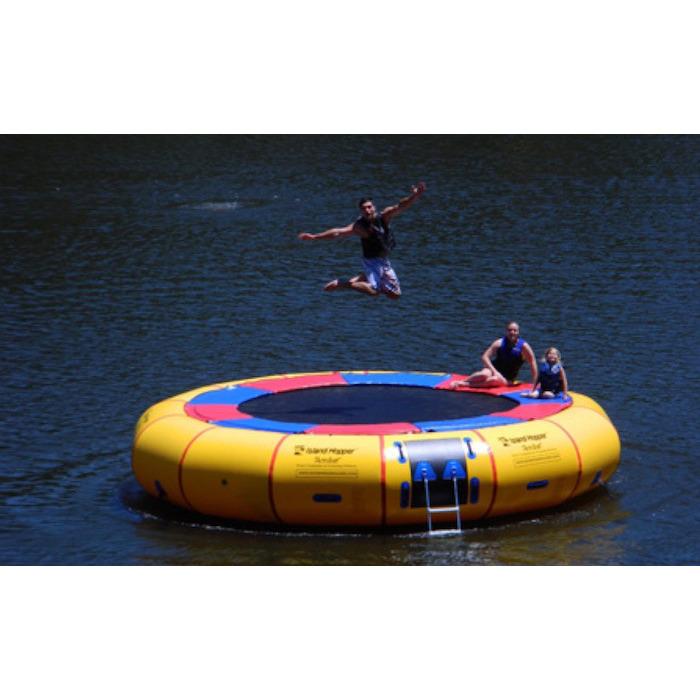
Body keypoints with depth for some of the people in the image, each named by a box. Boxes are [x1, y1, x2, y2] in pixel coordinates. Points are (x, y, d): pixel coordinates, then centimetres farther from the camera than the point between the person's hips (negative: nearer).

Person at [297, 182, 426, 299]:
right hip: (371, 260, -6)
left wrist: (414, 196, -39)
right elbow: (337, 232, -20)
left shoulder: (383, 216, -10)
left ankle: (363, 278, 26)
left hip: (384, 261, 6)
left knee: (395, 294, 14)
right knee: (374, 291, -28)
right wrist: (314, 237, -22)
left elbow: (400, 206, -21)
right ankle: (342, 284, -10)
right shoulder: (360, 226, -19)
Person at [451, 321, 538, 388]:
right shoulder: (499, 343, -8)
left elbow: (532, 363, -7)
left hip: (507, 379, -1)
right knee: (485, 374, -36)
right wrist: (494, 371, -24)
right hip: (494, 370, 1)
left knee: (496, 379, -37)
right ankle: (462, 381, -12)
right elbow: (485, 357, -10)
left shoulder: (523, 346, -11)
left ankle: (465, 384, -30)